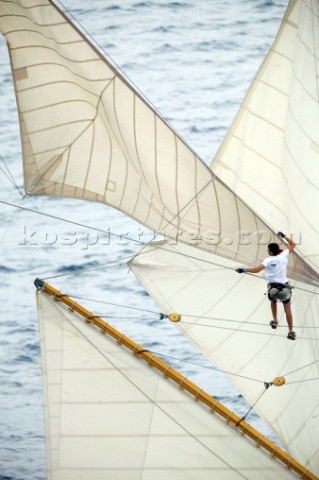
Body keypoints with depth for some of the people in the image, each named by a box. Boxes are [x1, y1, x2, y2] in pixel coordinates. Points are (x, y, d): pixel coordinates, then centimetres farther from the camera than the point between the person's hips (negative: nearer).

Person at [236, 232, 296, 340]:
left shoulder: (268, 260, -12)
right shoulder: (283, 255, -6)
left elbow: (256, 270, -25)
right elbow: (292, 244, 10)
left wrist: (244, 270, -18)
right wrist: (284, 236, 19)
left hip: (273, 287, -1)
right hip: (284, 288, 1)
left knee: (273, 301, 34)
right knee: (287, 309, 11)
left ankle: (275, 322, 33)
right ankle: (291, 332, 9)